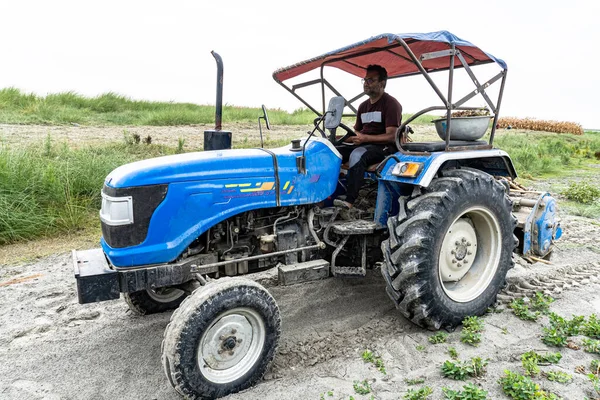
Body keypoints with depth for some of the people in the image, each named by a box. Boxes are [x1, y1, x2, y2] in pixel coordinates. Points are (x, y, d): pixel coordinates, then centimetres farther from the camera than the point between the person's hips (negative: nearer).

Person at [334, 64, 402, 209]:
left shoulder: (391, 104, -5)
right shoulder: (363, 106, 19)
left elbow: (391, 136, -14)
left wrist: (365, 138, -24)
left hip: (384, 147, -7)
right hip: (363, 145, 7)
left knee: (357, 154, -38)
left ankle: (349, 201, -45)